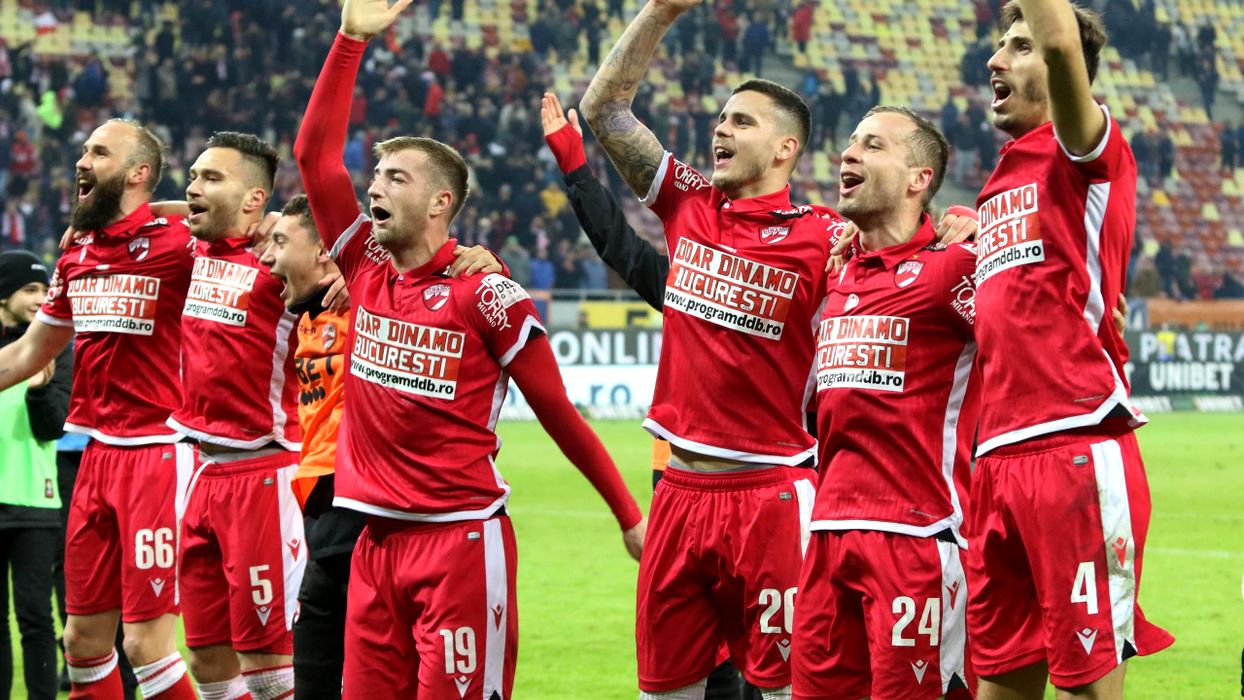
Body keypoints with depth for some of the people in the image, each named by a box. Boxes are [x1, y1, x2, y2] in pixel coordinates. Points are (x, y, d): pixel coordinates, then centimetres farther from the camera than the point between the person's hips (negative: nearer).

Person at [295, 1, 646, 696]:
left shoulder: (485, 294, -6)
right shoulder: (367, 268, 9)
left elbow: (558, 411, 0)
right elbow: (315, 154, 7)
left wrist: (629, 516, 2)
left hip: (461, 539, -6)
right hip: (377, 540, 6)